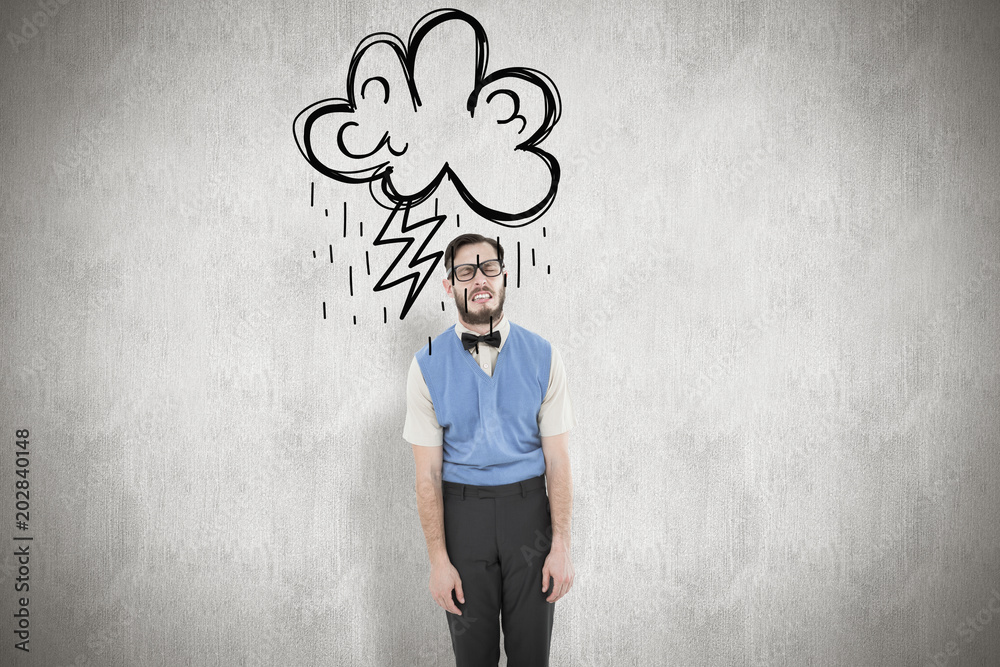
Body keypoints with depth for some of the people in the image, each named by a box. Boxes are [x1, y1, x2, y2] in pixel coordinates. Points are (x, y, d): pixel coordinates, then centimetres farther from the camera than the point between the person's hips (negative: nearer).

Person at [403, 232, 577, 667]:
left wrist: (561, 547, -6)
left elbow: (557, 459, -3)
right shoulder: (427, 366, -6)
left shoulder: (542, 357, -4)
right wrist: (439, 560, -6)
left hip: (528, 509, 1)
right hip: (461, 512, 0)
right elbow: (427, 472, -5)